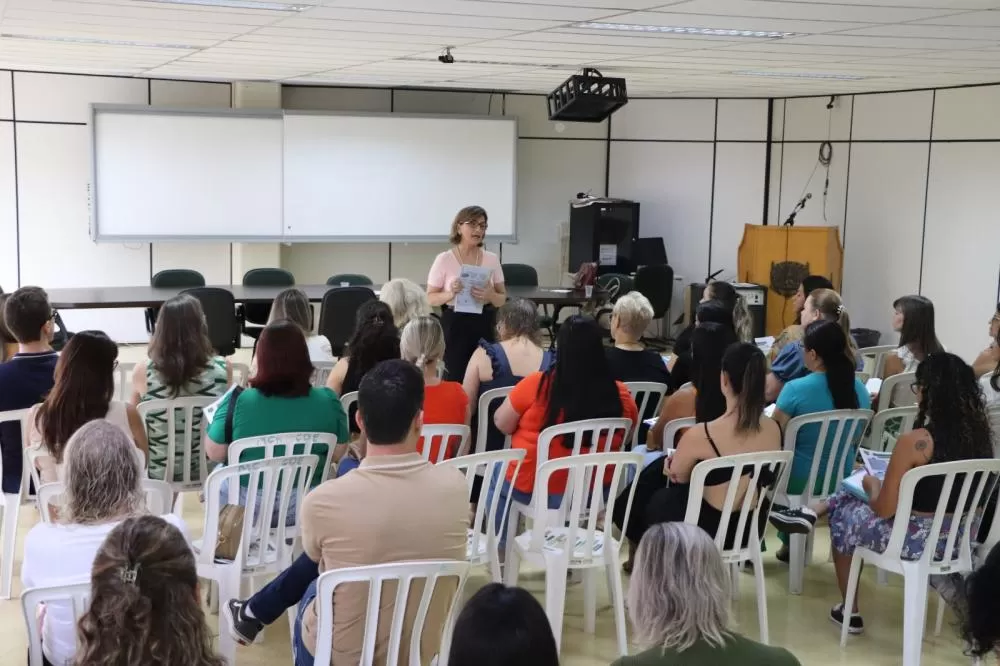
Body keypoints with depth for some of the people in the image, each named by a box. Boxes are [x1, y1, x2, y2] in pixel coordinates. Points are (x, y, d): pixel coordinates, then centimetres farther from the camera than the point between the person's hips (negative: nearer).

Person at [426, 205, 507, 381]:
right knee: (454, 379, -6)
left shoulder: (492, 259, 5)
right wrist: (450, 294, -20)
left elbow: (502, 299, 9)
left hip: (484, 326, 3)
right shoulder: (444, 260, -3)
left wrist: (490, 296, -13)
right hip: (454, 326, -2)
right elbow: (431, 298, -1)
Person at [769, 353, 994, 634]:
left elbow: (883, 510, -18)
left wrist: (873, 485, 4)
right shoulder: (978, 433, -4)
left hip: (917, 539, -7)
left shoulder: (915, 441, -24)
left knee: (844, 517, 24)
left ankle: (850, 612, 34)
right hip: (960, 535, 7)